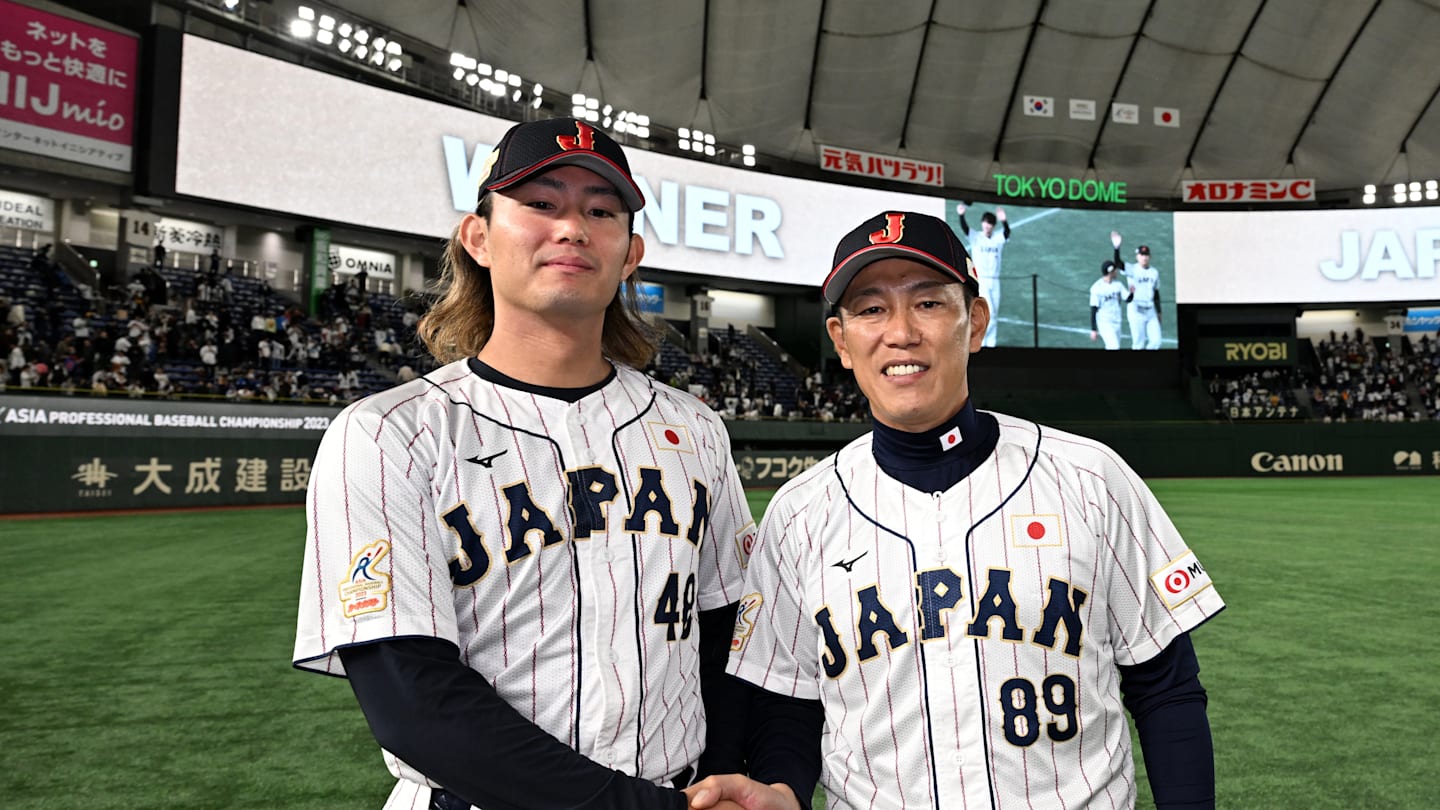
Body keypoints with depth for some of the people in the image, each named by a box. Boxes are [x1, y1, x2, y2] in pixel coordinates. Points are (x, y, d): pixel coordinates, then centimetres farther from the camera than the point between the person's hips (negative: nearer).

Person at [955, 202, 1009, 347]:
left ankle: (990, 343, 17)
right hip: (980, 280, -4)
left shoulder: (999, 238, 4)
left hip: (995, 281, 4)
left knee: (994, 315, 7)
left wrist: (1004, 221, -38)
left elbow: (1007, 232, -16)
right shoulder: (975, 238, -2)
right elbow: (965, 228, -19)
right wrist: (961, 215, -39)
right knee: (988, 313, -11)